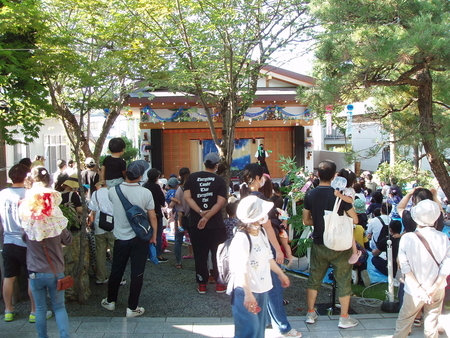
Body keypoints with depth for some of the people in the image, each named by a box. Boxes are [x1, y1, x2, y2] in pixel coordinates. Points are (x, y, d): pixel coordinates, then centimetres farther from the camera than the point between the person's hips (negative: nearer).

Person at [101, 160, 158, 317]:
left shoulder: (113, 191, -7)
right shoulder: (145, 193, -13)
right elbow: (152, 217, -8)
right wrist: (154, 235, 5)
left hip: (120, 238, 3)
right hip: (139, 239, -3)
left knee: (116, 271, 18)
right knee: (137, 273, 6)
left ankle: (110, 301, 35)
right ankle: (132, 308, 12)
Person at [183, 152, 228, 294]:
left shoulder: (192, 177, 4)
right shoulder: (220, 180, -1)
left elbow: (187, 197, -7)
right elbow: (220, 202, -12)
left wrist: (200, 212, -13)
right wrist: (207, 217, -16)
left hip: (195, 223, 2)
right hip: (215, 224, -2)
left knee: (200, 254, 9)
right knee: (217, 254, 9)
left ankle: (202, 285, 15)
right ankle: (220, 284, 14)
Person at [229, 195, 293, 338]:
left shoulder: (262, 233, 4)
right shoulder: (241, 239, -23)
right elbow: (241, 269, -26)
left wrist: (280, 273, 28)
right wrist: (248, 294, -31)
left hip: (262, 288, 9)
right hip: (246, 290, -9)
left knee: (260, 325, 18)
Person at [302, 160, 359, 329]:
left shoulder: (310, 194, -5)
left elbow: (306, 221, 3)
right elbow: (355, 220, -12)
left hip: (318, 244, 3)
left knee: (314, 279, 15)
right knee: (343, 281, 10)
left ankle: (310, 314, 25)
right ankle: (344, 318, 19)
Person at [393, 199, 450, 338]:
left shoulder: (407, 238, -16)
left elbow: (405, 266, -15)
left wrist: (419, 288, -11)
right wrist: (434, 288, -10)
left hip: (414, 290, -1)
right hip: (437, 290, 2)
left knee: (405, 319, 16)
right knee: (432, 323, 16)